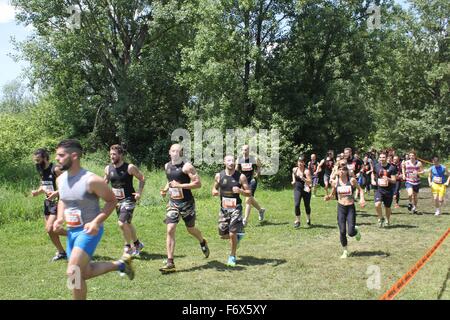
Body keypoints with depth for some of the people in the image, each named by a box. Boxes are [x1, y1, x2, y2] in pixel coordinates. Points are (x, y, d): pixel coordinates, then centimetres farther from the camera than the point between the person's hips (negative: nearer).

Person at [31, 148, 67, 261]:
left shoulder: (55, 169, -17)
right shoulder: (42, 171, 8)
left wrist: (57, 193, -32)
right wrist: (37, 191, 1)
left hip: (57, 202, -9)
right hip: (47, 202, 9)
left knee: (50, 228, -17)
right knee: (49, 230, 10)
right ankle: (61, 252, 24)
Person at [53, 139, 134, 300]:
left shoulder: (91, 180, -20)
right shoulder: (60, 179, 2)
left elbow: (112, 201, -11)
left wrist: (96, 222, -22)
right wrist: (60, 218, 2)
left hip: (89, 231, -8)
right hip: (71, 231, 8)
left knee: (73, 273, -16)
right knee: (84, 272, 16)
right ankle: (120, 264, 34)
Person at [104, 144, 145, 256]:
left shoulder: (129, 167, -13)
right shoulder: (108, 168, 2)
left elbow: (142, 179, -4)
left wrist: (139, 192, -14)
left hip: (128, 200, -6)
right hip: (117, 200, 6)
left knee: (122, 223, -18)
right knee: (127, 224, 17)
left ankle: (128, 246, 2)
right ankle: (137, 244, 36)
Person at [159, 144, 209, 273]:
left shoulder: (187, 166, -14)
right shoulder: (167, 166, 6)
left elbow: (198, 183, -19)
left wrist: (180, 185, -25)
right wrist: (166, 189, 5)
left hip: (187, 203, -4)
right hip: (173, 203, 4)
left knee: (191, 229, 13)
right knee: (170, 230, -9)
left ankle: (202, 243, 49)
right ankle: (170, 263, -8)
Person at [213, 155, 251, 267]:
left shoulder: (241, 176, -8)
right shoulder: (219, 176, -1)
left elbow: (249, 193, -4)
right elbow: (214, 189, 14)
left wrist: (240, 191, -24)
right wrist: (215, 192, -10)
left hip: (236, 207, -3)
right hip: (224, 208, 3)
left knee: (232, 234, -9)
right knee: (223, 235, 6)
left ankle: (232, 256, 14)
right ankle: (237, 236, 39)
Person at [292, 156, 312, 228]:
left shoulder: (307, 171, -16)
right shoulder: (294, 169, -1)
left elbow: (310, 182, -23)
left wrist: (303, 178, -37)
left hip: (306, 190, -2)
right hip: (297, 189, 2)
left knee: (307, 205, 11)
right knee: (296, 205, -14)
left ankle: (308, 219, 38)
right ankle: (297, 221, -3)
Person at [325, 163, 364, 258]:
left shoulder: (352, 180, -8)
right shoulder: (335, 182, -2)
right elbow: (332, 194, 10)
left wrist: (362, 198, -13)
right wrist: (328, 197, -11)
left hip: (351, 208, -2)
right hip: (341, 208, 2)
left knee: (351, 232, -6)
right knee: (342, 231, 0)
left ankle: (356, 230, 32)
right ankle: (345, 251, 18)